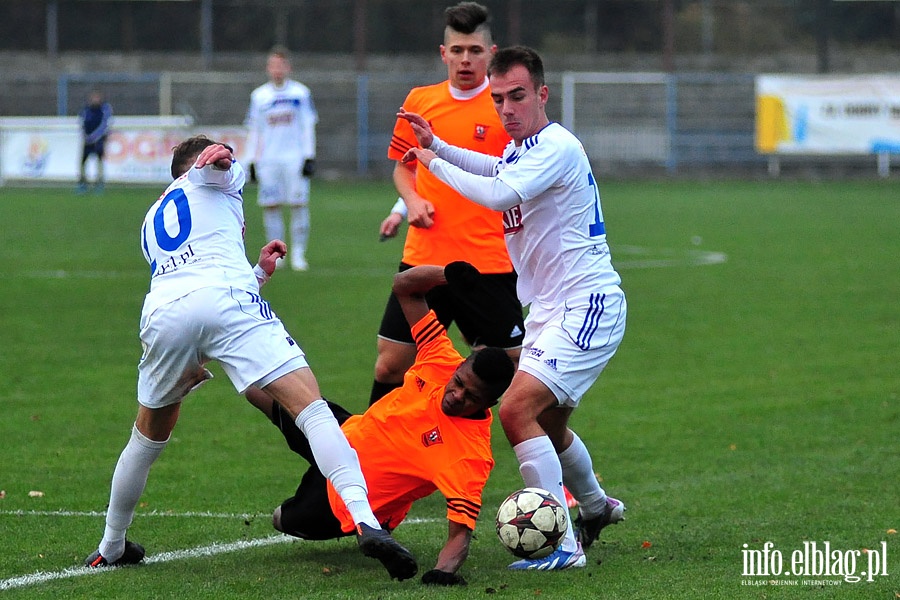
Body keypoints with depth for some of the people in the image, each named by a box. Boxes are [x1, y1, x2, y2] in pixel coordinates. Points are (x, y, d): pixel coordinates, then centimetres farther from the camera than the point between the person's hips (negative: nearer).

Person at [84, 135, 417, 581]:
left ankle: (110, 549, 37)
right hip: (225, 296, -5)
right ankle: (365, 520, -30)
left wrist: (259, 272, 46)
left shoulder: (151, 223, 41)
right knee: (310, 407, -12)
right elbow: (215, 159, 8)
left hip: (163, 313, 5)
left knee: (147, 439, 27)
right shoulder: (215, 179, 29)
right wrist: (219, 155, -9)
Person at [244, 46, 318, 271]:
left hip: (295, 157, -2)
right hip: (268, 159, 2)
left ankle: (298, 253, -1)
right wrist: (253, 159, 7)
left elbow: (308, 126, 6)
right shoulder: (259, 95, 9)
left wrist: (309, 157, -1)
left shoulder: (301, 93, 5)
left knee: (299, 204, -7)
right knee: (270, 205, -3)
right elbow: (253, 130, 13)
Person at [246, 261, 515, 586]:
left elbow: (461, 532, -40)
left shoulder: (472, 454, -39)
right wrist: (448, 274, -38)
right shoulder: (442, 362, -24)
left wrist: (444, 569, -61)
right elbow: (404, 286, -19)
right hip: (346, 435, 4)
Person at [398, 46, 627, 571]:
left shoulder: (557, 147, -18)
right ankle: (596, 507, 50)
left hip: (586, 306, -10)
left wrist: (433, 162, -18)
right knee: (547, 426, 24)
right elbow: (496, 169, 36)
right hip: (550, 309, 10)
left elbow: (500, 194, -32)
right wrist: (436, 145, 21)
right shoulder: (520, 149, 12)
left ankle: (564, 546, -21)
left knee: (517, 410, -23)